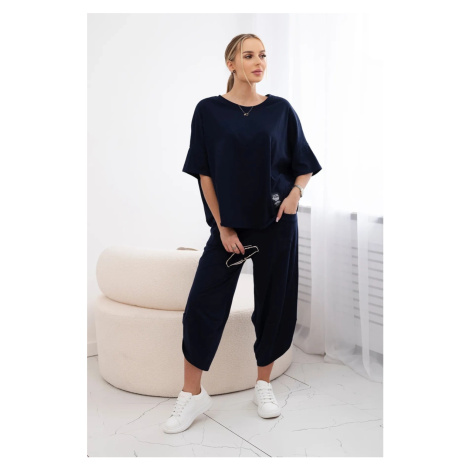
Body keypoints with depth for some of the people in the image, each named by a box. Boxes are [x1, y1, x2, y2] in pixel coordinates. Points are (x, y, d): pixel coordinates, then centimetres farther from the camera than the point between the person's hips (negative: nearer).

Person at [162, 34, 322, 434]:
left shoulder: (281, 109, 4)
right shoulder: (209, 111, 1)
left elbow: (304, 165, 9)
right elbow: (205, 173, -1)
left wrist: (296, 192, -12)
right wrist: (223, 226, -6)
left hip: (276, 221, 1)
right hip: (229, 223, -1)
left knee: (275, 303, 7)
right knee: (203, 304, -5)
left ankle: (264, 385, 25)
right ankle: (192, 394, 10)